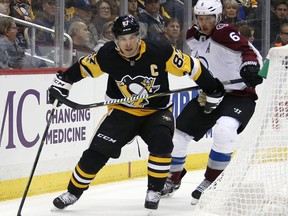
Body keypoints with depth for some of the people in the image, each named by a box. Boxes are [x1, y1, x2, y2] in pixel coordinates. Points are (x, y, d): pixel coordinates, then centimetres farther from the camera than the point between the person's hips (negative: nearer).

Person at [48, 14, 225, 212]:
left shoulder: (160, 52, -23)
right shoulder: (107, 55, -17)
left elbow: (190, 66, -14)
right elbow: (84, 67, 0)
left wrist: (212, 89, -10)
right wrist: (62, 83, -3)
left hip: (157, 110, -1)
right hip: (123, 111, 1)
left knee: (161, 142, -29)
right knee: (98, 150, -9)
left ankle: (154, 191, -9)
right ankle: (74, 192, 8)